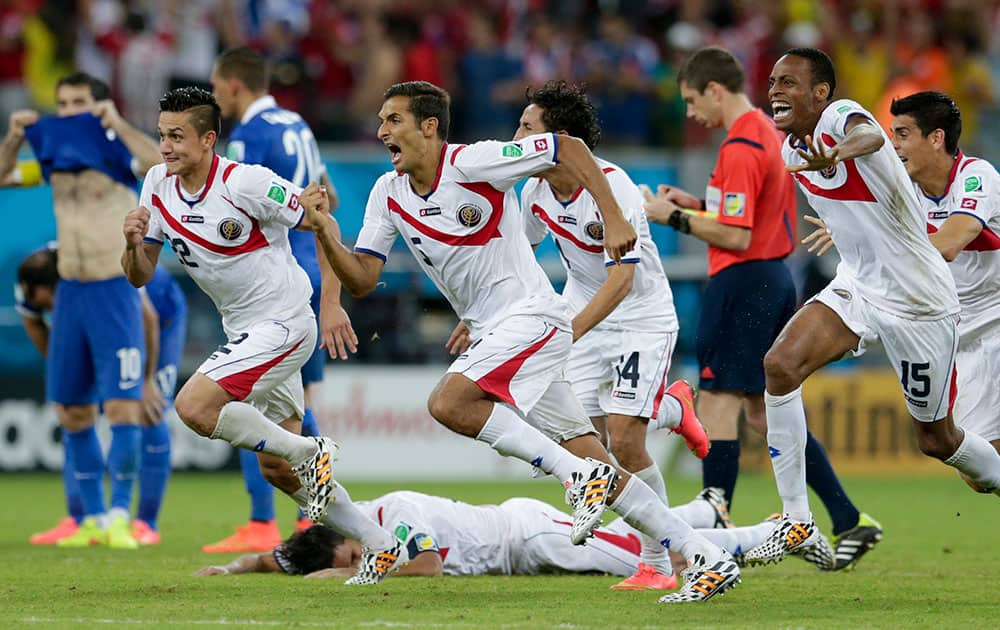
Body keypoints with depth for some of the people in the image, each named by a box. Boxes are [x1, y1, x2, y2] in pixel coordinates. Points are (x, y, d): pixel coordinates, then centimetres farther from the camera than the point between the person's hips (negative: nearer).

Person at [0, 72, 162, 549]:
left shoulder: (115, 151, -6)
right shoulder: (52, 157, 10)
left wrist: (118, 124, -27)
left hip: (115, 290, -6)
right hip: (70, 292, 6)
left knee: (123, 407, -13)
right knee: (72, 412, 10)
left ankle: (120, 515, -6)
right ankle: (93, 518, 19)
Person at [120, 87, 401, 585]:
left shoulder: (245, 182, -20)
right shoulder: (159, 185, 1)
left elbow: (322, 226, -13)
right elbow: (140, 276, 5)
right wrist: (133, 243, -17)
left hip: (282, 324, -8)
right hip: (244, 331, 8)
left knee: (193, 407, -23)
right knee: (276, 469, 11)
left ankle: (309, 452, -9)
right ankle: (377, 544, 22)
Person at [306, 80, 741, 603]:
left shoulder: (472, 163, -13)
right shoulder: (388, 194, 8)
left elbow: (568, 147, -10)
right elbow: (362, 280, 5)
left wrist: (613, 219, -15)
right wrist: (326, 239, -13)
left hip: (532, 316, -7)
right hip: (491, 334, 7)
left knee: (448, 403, -26)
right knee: (599, 471, 2)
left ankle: (581, 476, -19)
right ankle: (710, 562, 4)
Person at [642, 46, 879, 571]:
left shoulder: (740, 147, -16)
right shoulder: (768, 133, 15)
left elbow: (737, 236, -21)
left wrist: (674, 217, -12)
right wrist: (695, 204, 13)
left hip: (742, 283, -10)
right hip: (775, 278, 10)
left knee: (717, 405, -7)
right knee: (766, 413, 13)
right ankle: (849, 522, 11)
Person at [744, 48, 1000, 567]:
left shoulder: (842, 116, -21)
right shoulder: (793, 149, 2)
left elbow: (870, 137, -49)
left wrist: (839, 151, -69)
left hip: (919, 300, -7)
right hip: (856, 286, 7)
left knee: (935, 439, 5)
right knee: (781, 364, -18)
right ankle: (796, 521, -14)